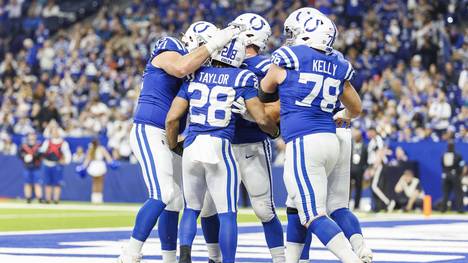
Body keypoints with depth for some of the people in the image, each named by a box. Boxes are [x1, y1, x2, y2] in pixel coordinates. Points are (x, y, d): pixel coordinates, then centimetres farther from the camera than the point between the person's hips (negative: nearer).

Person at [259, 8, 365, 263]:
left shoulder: (288, 59, -2)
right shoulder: (337, 65, 13)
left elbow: (264, 94, 17)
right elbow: (355, 108, 27)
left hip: (303, 143, -7)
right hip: (330, 139, 7)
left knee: (314, 216, -9)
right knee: (296, 206, 21)